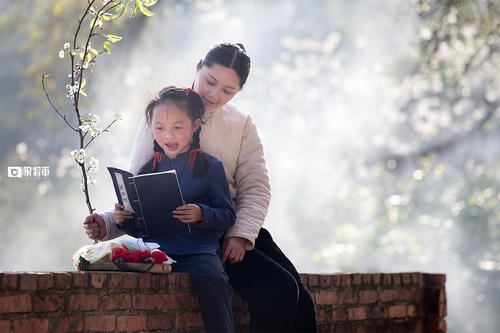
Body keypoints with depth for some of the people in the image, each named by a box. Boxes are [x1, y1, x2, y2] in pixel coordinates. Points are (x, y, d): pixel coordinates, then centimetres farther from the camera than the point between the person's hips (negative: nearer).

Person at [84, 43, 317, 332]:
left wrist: (241, 235, -15)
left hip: (236, 232, 5)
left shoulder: (242, 124, 11)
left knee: (299, 298, -13)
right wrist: (109, 223, -17)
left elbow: (255, 189, 3)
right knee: (276, 290, -24)